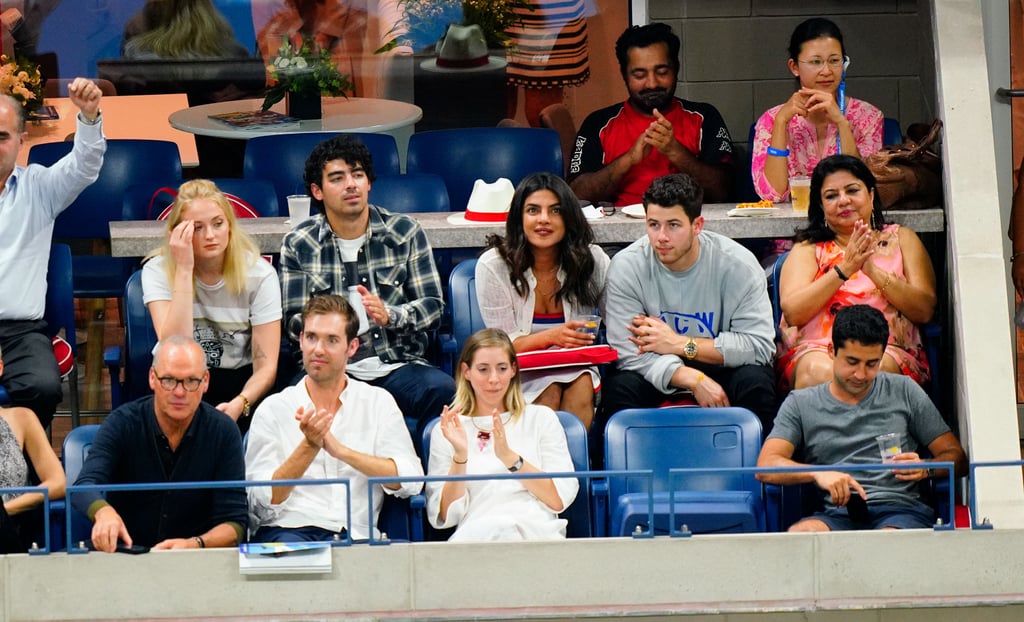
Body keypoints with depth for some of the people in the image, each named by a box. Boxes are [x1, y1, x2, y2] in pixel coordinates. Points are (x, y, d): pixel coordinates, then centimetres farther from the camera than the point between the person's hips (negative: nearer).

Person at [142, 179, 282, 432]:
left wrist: (239, 404, -33)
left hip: (241, 384, 1)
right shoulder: (158, 271, -10)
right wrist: (184, 269, -27)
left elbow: (266, 365, -12)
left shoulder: (259, 273, -9)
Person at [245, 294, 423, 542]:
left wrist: (340, 450, -11)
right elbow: (262, 501, 0)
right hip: (288, 530, -1)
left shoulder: (378, 402, 13)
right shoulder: (273, 409, 10)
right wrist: (309, 447, -12)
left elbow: (411, 481, -1)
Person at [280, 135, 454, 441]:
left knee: (444, 390, -32)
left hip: (398, 366, 1)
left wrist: (389, 315, -16)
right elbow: (294, 322, 5)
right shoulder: (298, 244, 8)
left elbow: (433, 306, 5)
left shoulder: (405, 232, 9)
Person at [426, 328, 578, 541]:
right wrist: (460, 456, -7)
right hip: (473, 535, 0)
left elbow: (560, 500, 4)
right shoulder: (445, 431, 17)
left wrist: (509, 457, -7)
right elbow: (445, 517, 7)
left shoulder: (541, 418, 16)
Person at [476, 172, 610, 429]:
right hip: (519, 376, -2)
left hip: (577, 372, 2)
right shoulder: (493, 266, -7)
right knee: (551, 390, -33)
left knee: (581, 385, -31)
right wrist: (552, 336, -26)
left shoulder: (592, 261, -1)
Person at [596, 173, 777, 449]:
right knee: (620, 387, -30)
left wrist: (680, 344, -21)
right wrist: (695, 380, -33)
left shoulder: (737, 263, -14)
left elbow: (760, 345, -19)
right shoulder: (627, 266, -14)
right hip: (654, 373, 0)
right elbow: (628, 351, -21)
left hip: (720, 366, 0)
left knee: (756, 382, -29)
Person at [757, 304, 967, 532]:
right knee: (800, 534, -36)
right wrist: (818, 474, -19)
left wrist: (925, 469, -8)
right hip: (837, 514, 1)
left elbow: (956, 457, 16)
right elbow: (765, 467, 1)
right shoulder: (801, 404, 16)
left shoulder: (903, 391, 18)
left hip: (900, 508, -1)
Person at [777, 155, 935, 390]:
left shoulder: (901, 239, 20)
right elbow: (792, 312, 0)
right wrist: (843, 269, -9)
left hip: (887, 349, 0)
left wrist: (873, 271, -8)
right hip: (814, 350, 0)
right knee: (819, 371, -36)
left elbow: (925, 310, 5)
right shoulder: (808, 248, 18)